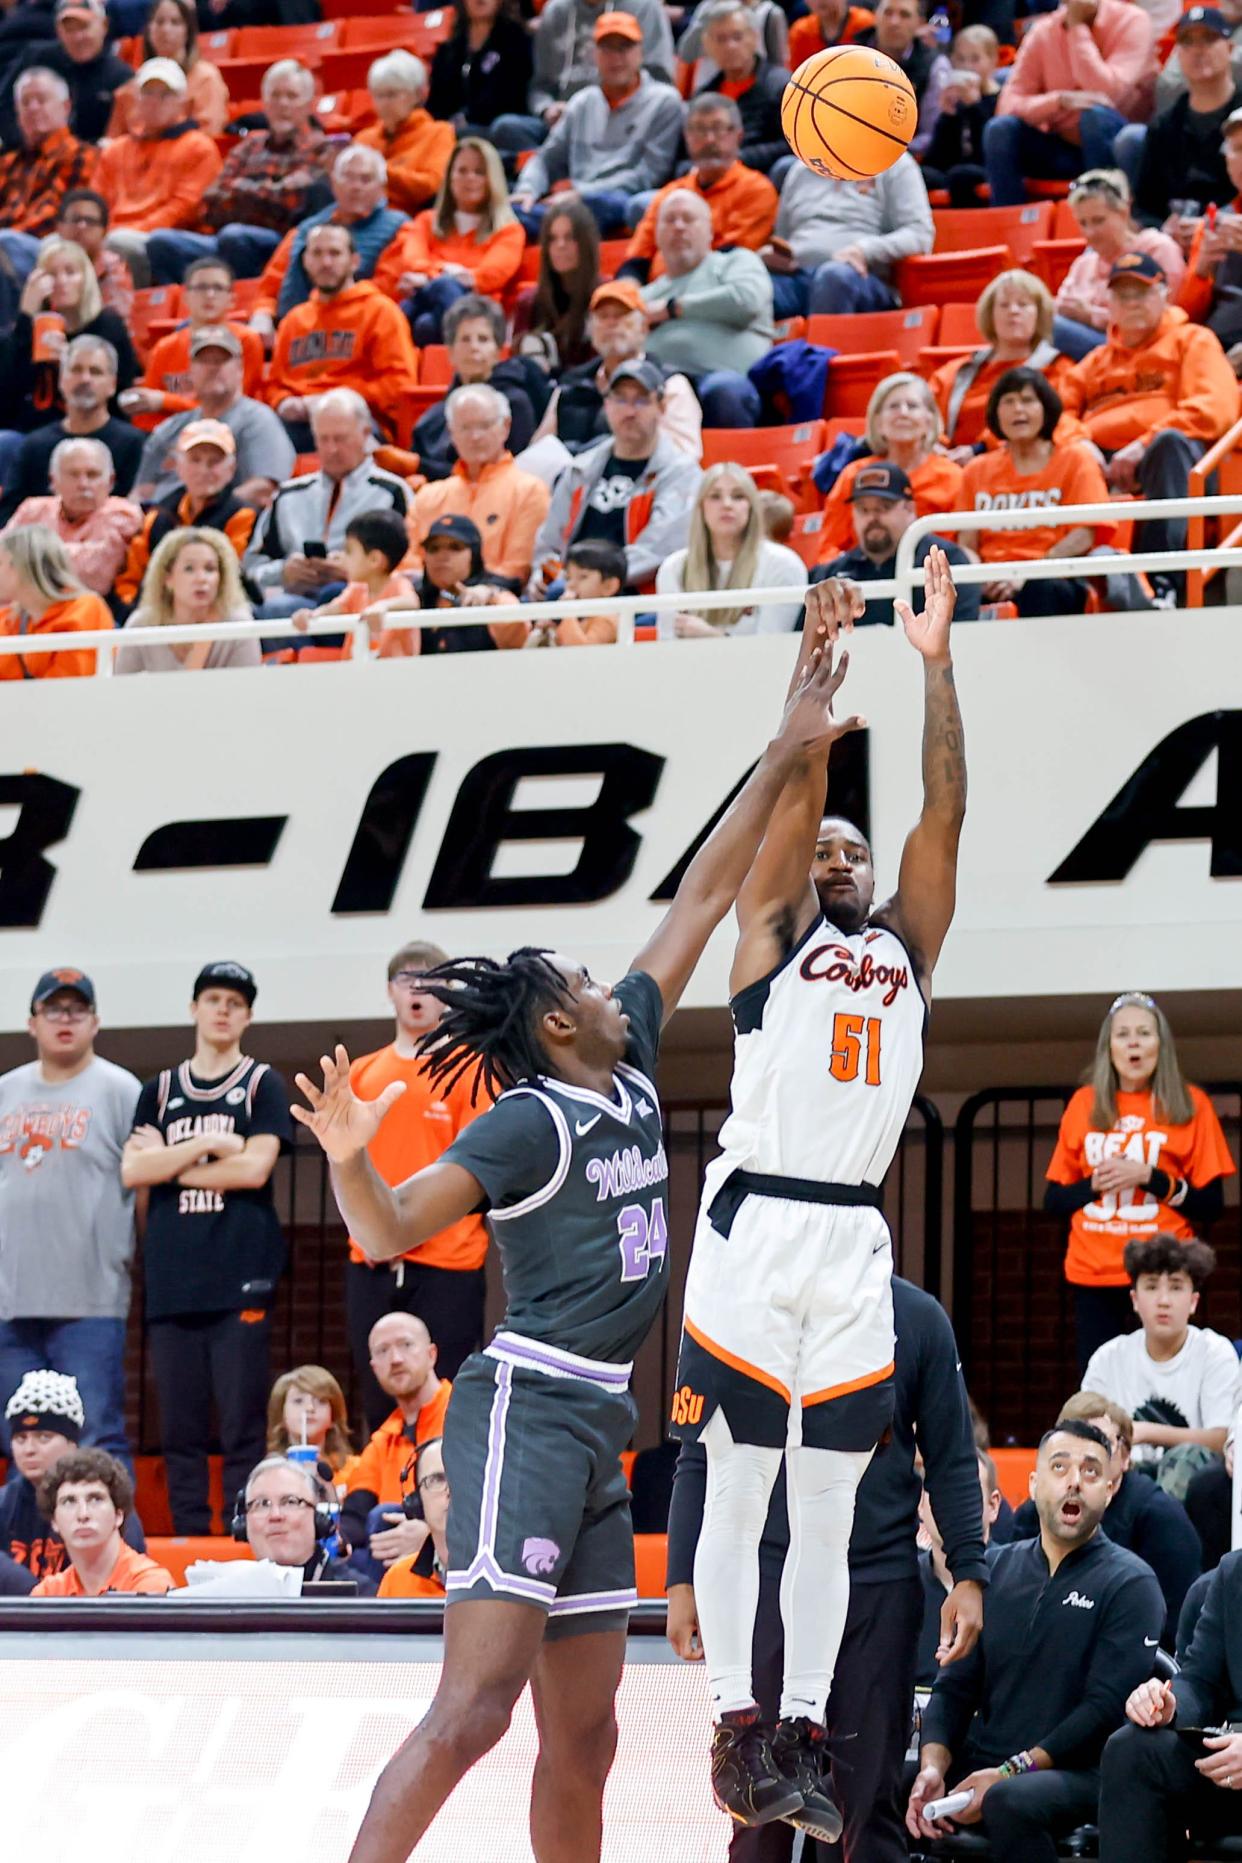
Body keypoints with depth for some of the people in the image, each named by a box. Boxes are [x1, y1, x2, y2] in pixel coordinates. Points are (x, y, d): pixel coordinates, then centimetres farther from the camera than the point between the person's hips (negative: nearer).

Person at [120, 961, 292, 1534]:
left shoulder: (262, 1085, 8)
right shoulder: (161, 1090, 17)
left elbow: (255, 1167, -7)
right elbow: (132, 1170, 4)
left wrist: (170, 1165, -1)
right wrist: (206, 1145, -6)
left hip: (241, 1278, -3)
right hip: (172, 1279, 3)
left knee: (241, 1423, -7)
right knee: (180, 1425, 2)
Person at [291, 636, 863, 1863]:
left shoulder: (631, 1075, 14)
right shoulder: (529, 1122, -7)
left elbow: (700, 901, 18)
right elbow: (389, 1230, -14)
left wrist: (786, 760, 20)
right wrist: (347, 1161, -35)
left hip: (599, 1426, 9)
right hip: (527, 1407, -9)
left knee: (583, 1737, 8)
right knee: (474, 1707, -19)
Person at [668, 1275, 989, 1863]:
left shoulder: (918, 1318, 5)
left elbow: (951, 1458, 7)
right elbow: (699, 1457, 6)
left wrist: (967, 1572, -3)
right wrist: (682, 1580, -1)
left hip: (881, 1587, 0)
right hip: (767, 1577, 0)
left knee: (871, 1793, 1)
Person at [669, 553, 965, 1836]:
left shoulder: (907, 948, 17)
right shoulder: (772, 935, 8)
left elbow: (944, 812, 8)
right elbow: (797, 792, -4)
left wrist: (934, 666, 2)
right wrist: (815, 663, -9)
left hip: (854, 1240, 4)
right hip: (755, 1222, -4)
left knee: (827, 1509, 5)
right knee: (738, 1491, -3)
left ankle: (802, 1734, 7)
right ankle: (737, 1730, -1)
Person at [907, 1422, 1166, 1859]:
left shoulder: (1130, 1585, -1)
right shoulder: (997, 1570, 15)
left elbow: (1107, 1708, -10)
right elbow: (955, 1685, 13)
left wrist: (1010, 1773, -18)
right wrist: (933, 1766, -7)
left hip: (1078, 1772, -5)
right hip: (980, 1765, 5)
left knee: (1010, 1802, -38)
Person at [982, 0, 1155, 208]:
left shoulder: (1131, 21, -10)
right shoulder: (1043, 33, 0)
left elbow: (1105, 94, -24)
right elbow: (1008, 106, -9)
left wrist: (1077, 27, -18)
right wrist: (1060, 101, -26)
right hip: (1064, 149, 3)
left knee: (1095, 115, -34)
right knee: (1000, 129, -20)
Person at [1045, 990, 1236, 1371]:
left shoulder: (1190, 1105, 1)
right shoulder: (1085, 1104, 9)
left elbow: (1211, 1206, -1)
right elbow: (1053, 1201, 11)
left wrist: (1150, 1177, -15)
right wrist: (1095, 1184, -9)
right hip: (1093, 1275, 3)